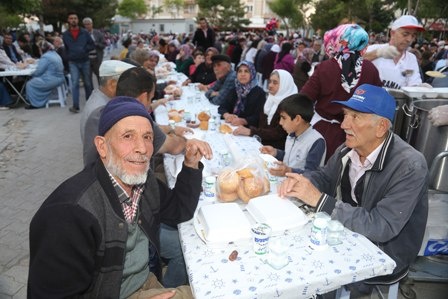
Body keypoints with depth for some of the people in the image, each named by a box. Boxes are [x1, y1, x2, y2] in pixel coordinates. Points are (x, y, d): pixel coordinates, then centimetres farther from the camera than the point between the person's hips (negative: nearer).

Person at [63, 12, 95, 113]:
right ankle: (75, 105, -12)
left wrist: (84, 49, -13)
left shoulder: (84, 32, 1)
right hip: (73, 62, 0)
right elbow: (64, 49, 14)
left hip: (85, 61, 1)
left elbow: (92, 45, 1)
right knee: (75, 83, -12)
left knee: (88, 83, 9)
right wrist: (68, 57, 5)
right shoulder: (65, 34, 4)